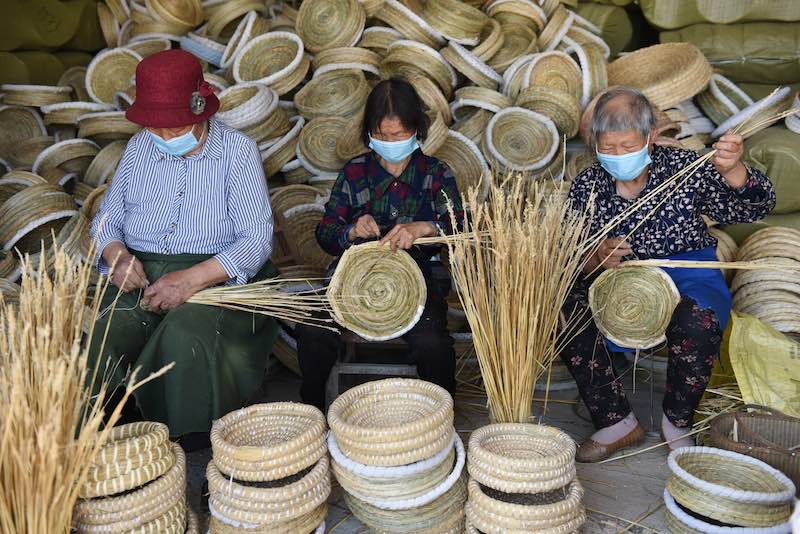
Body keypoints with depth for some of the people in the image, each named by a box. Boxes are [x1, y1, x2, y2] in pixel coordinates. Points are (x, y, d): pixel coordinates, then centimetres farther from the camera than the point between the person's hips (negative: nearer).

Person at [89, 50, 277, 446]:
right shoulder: (140, 148, 14)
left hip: (215, 279, -4)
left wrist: (192, 279, -23)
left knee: (185, 336, -35)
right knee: (98, 338, -27)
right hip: (138, 279, 4)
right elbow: (107, 220, 19)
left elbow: (257, 239, -10)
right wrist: (117, 256, -6)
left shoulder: (237, 151, -2)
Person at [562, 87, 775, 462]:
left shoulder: (685, 168, -4)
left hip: (687, 276, -1)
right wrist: (597, 259, -24)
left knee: (697, 319, -36)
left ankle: (677, 422, -7)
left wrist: (732, 170, -32)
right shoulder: (586, 187, 0)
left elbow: (750, 209, -10)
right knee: (568, 312, -27)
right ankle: (617, 422, -9)